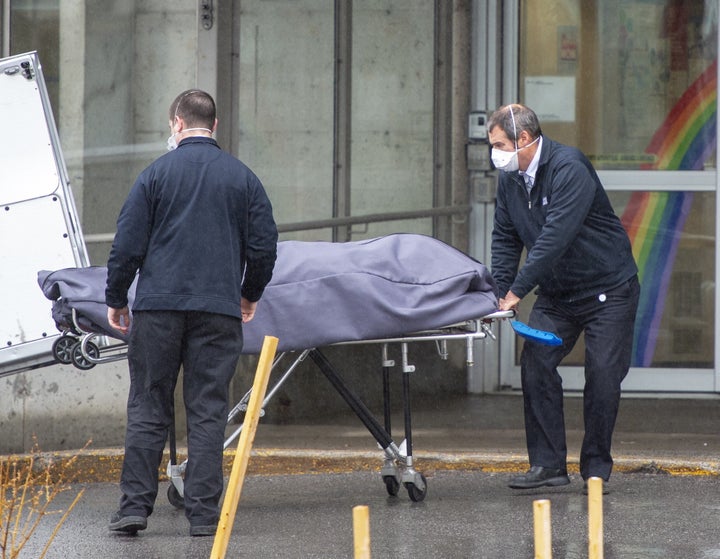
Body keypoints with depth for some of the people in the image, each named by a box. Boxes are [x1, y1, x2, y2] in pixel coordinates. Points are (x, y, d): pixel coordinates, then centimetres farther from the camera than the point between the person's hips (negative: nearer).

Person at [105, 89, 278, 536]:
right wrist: (251, 294, 24)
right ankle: (204, 513, -1)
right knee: (208, 412, 2)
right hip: (219, 310, 1)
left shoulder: (157, 173, 2)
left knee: (148, 410, 5)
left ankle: (135, 506, 2)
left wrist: (116, 300, 12)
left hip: (159, 306, -1)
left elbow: (128, 245, 0)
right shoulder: (243, 177, 7)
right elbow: (264, 245, 8)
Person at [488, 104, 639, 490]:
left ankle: (596, 469, 4)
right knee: (535, 362, -7)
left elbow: (555, 238, -31)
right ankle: (548, 465, -3)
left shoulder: (569, 169, -24)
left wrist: (517, 291, -31)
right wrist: (499, 293, -7)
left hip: (607, 288, -7)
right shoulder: (510, 178, 1)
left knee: (603, 374, -8)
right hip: (556, 292, 7)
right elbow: (505, 238, 7)